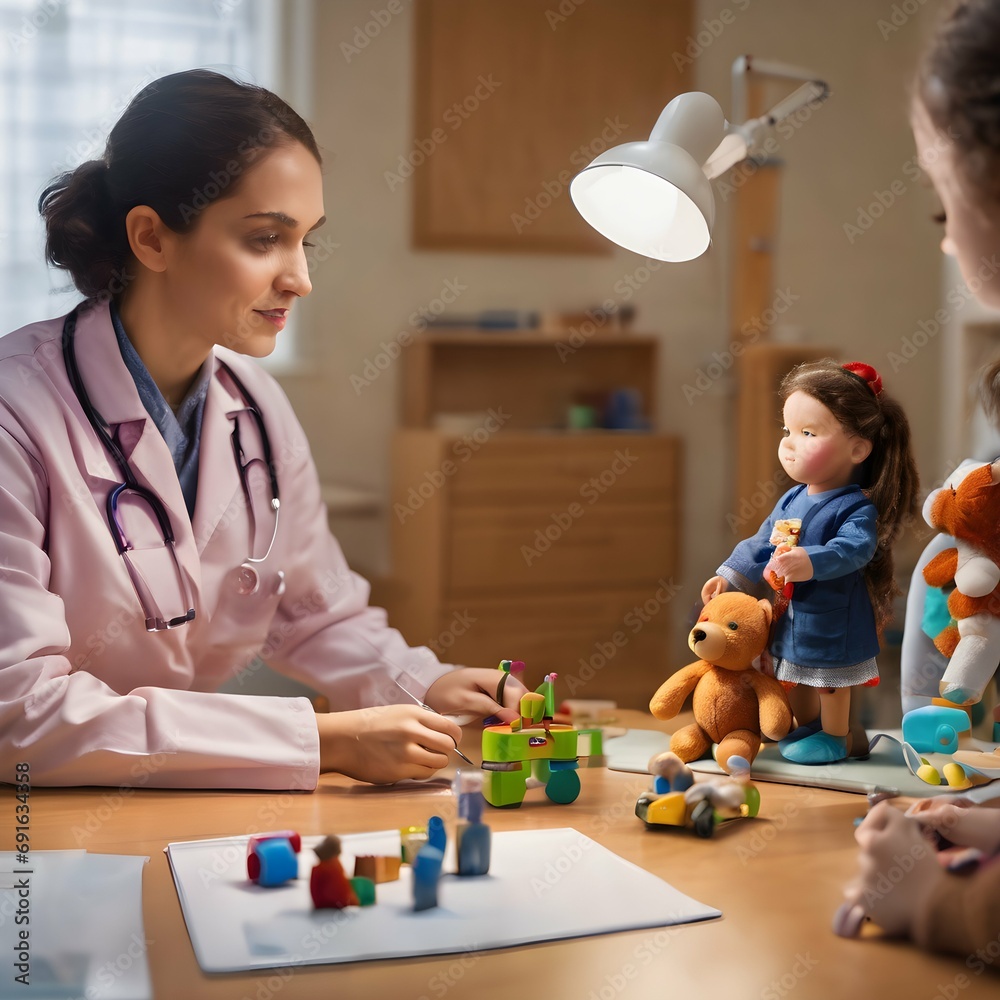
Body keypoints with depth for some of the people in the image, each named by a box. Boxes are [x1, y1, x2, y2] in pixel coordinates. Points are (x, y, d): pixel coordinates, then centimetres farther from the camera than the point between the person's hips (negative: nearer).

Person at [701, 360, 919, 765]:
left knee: (830, 682, 8)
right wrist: (729, 575, 7)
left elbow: (853, 549, -38)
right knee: (797, 679, 24)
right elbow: (763, 543, 12)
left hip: (833, 622, -8)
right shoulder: (792, 500, 2)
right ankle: (806, 728, 44)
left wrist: (811, 562, -53)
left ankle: (835, 737, 27)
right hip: (792, 615, 8)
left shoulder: (857, 507, -21)